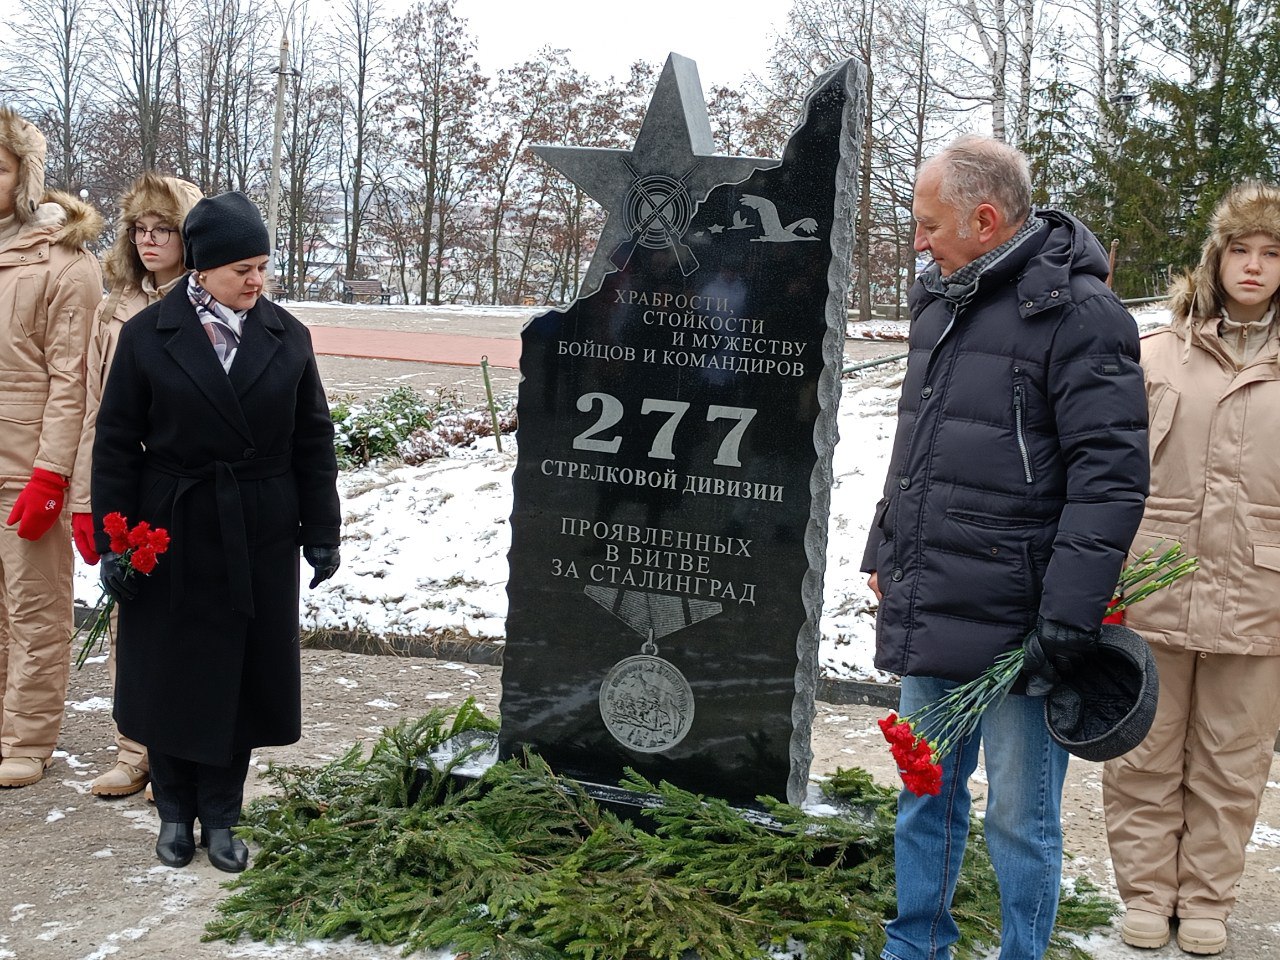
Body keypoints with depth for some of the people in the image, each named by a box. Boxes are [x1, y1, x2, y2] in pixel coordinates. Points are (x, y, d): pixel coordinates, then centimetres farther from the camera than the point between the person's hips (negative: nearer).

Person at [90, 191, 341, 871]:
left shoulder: (286, 336, 2)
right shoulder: (148, 335, -4)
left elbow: (313, 440, 6)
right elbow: (116, 444, -2)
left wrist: (321, 531, 3)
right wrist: (112, 544, -5)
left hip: (260, 539, 2)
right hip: (173, 534, -1)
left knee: (242, 675, 7)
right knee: (170, 675, 8)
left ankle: (220, 817, 22)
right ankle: (175, 811, 27)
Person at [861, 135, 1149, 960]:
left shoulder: (1077, 313, -12)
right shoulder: (940, 303, 13)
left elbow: (1109, 477, -17)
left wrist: (1068, 618, -21)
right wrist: (885, 552, 22)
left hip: (1013, 628, -7)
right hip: (927, 615, 8)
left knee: (1020, 820, 6)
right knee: (925, 797, 19)